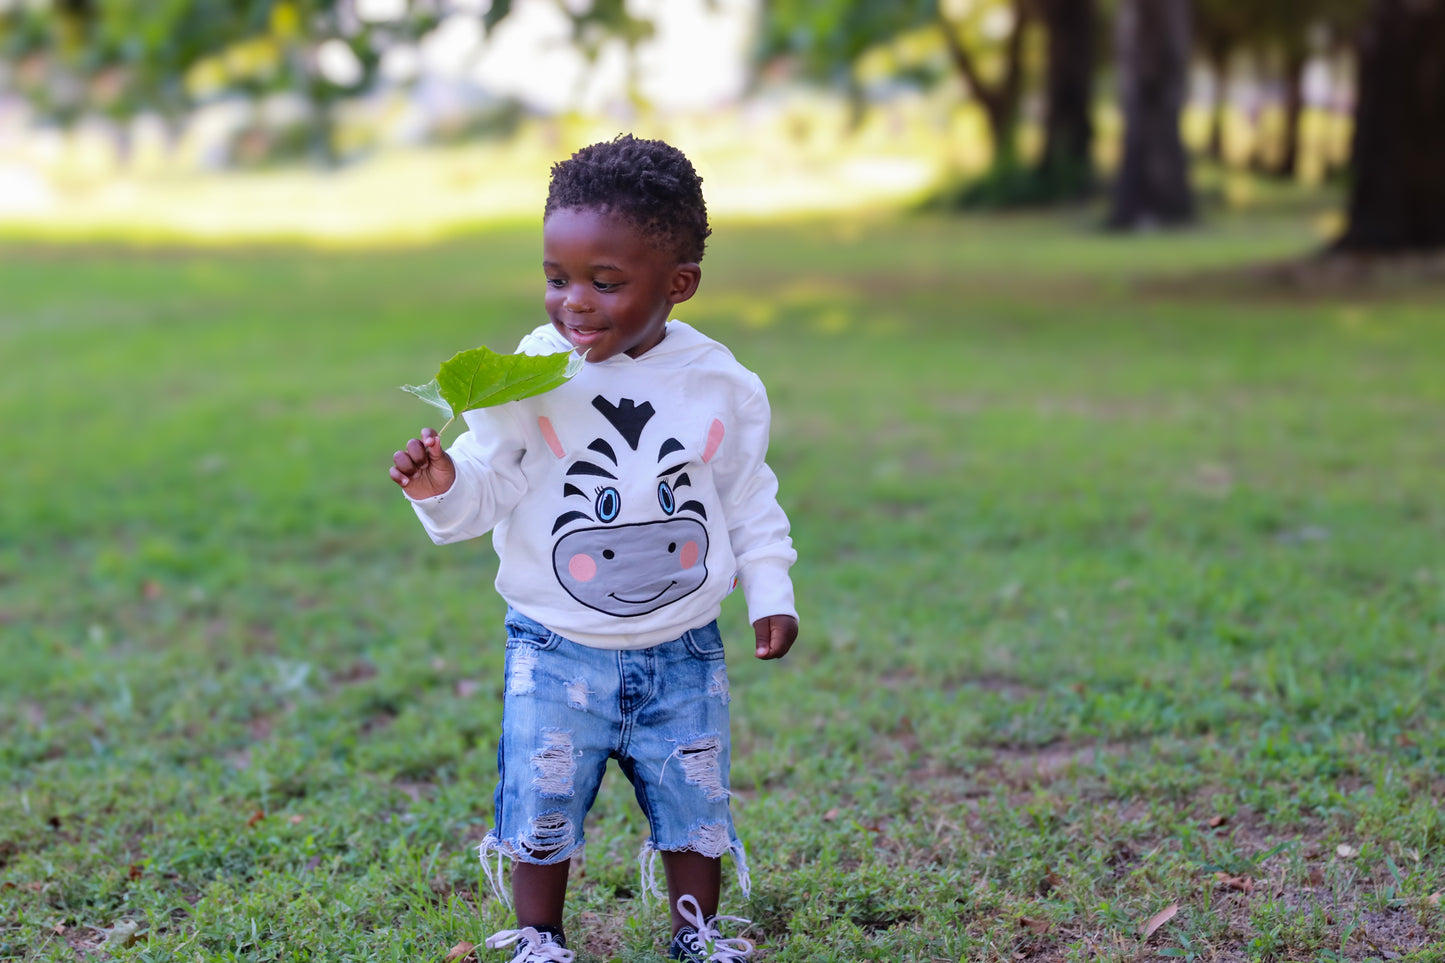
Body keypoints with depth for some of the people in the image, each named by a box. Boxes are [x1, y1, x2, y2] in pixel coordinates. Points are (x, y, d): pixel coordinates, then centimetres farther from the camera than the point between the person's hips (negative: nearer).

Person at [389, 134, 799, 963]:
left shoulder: (722, 387, -5)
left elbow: (750, 502, 7)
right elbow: (488, 486, -8)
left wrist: (770, 594, 4)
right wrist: (443, 488, -29)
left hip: (683, 652, 1)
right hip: (557, 652, -1)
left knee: (694, 811, 14)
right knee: (541, 816, 7)